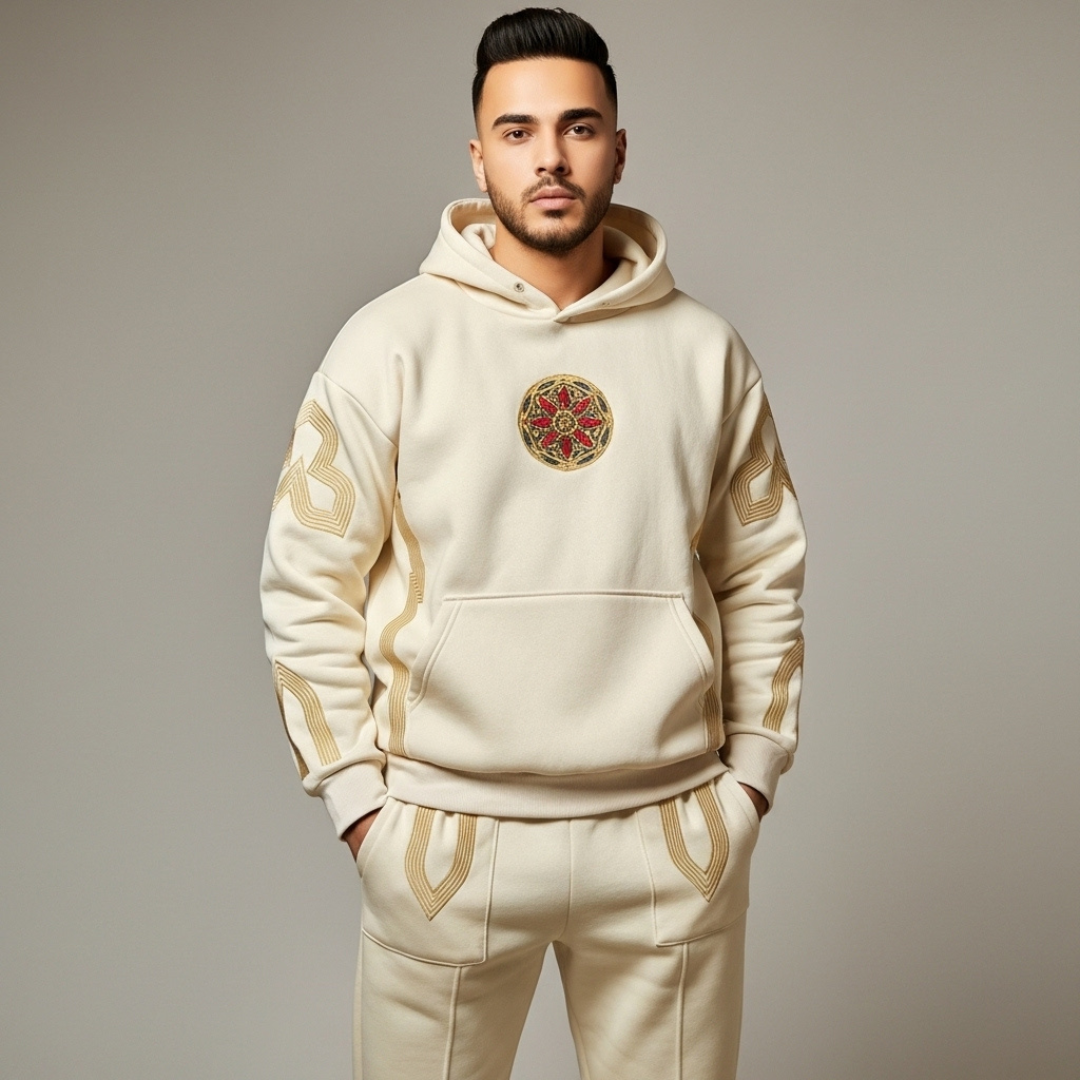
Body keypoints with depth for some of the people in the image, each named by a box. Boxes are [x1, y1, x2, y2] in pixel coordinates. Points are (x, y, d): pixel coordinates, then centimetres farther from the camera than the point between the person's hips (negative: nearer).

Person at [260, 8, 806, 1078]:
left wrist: (751, 769, 4)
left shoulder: (706, 352, 2)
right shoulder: (390, 346, -4)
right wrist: (357, 795, -4)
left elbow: (760, 578, 7)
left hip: (672, 837, 2)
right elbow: (308, 581, -2)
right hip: (445, 832, -1)